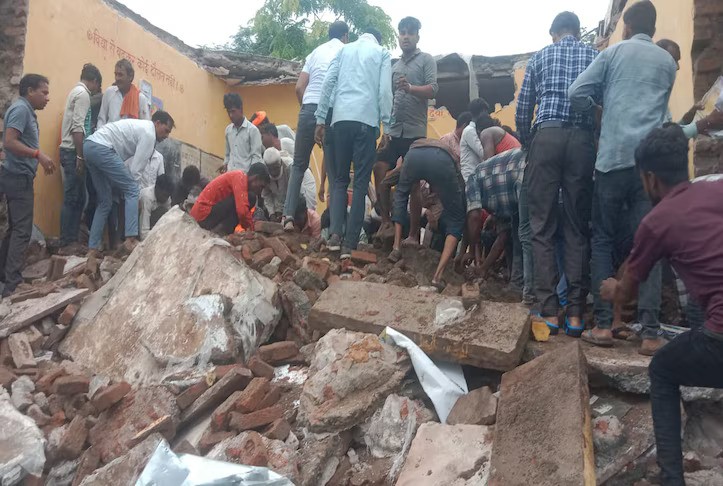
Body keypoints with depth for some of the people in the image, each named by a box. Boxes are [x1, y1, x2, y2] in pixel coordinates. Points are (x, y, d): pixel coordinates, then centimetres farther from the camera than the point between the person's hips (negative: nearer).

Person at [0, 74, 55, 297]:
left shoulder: (27, 111, 16)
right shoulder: (20, 108, -12)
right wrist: (39, 154, -26)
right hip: (18, 177, -10)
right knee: (22, 231, -10)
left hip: (20, 177, 10)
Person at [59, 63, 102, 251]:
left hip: (70, 150, 10)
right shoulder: (83, 94, -10)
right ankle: (68, 243, -3)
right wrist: (80, 156, -20)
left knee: (77, 198, 11)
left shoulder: (76, 91, 20)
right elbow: (77, 127, -19)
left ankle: (71, 240, 14)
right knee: (72, 199, -7)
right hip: (73, 151, -10)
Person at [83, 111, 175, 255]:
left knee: (105, 201, 13)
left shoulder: (141, 127, 26)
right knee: (131, 190, -7)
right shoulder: (149, 134, -4)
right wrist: (132, 186, 3)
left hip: (89, 146, 10)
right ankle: (131, 240, -18)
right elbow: (136, 169, -7)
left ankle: (93, 248, 12)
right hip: (102, 148, -10)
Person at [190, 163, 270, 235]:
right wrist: (251, 229, -10)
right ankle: (223, 229, -12)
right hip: (205, 214, -10)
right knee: (250, 197, -15)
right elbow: (242, 210, -24)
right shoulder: (240, 176, -12)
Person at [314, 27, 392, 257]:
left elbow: (328, 83, 10)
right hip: (366, 120, -2)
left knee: (340, 179, 10)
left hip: (341, 119, 2)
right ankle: (350, 243, -4)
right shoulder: (382, 53, 14)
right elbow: (385, 91, 2)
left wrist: (320, 120, 10)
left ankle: (335, 233, -8)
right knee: (361, 182, 0)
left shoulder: (345, 49, 21)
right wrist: (386, 126, 2)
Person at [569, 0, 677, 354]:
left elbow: (576, 94, 0)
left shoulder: (613, 53, 9)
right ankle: (650, 332, -4)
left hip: (614, 156, -2)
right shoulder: (668, 62, 18)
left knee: (603, 240, 7)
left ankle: (603, 323, 4)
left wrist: (598, 112, 18)